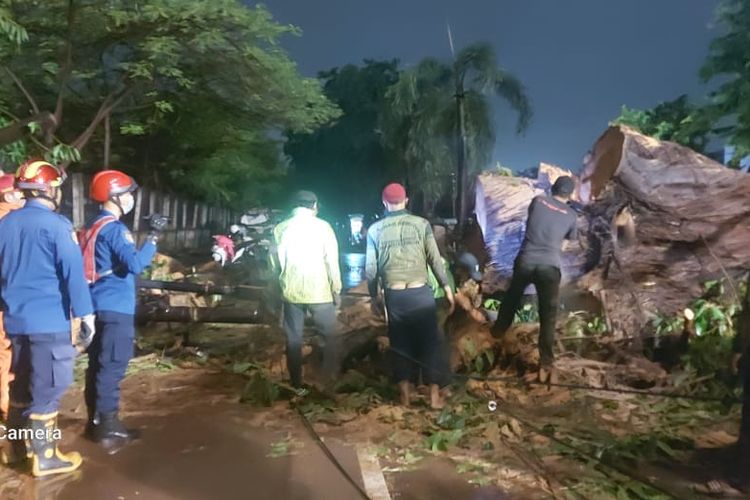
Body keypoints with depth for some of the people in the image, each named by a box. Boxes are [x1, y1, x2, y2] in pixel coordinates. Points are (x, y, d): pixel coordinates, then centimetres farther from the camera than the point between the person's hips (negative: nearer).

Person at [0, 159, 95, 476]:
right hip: (50, 322, -7)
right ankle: (44, 457, 11)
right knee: (46, 390, 2)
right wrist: (85, 315, -11)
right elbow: (73, 273, -16)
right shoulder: (56, 225, -14)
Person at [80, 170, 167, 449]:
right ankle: (107, 428, 3)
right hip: (115, 308, -10)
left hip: (99, 306, 10)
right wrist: (153, 236, -19)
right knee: (112, 368, -4)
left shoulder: (95, 226, 15)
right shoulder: (114, 228, -15)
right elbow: (135, 264, -26)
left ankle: (96, 421, 23)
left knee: (98, 366, 14)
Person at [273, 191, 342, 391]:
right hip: (320, 292, -2)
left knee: (293, 339, 11)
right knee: (329, 337, 12)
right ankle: (329, 381, 12)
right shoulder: (322, 226, -4)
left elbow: (276, 262, 6)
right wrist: (336, 290, 2)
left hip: (290, 292, 3)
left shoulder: (280, 228, 4)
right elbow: (332, 261, -5)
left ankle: (297, 385, 16)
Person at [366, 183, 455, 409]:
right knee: (429, 342, 9)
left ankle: (405, 394, 20)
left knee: (400, 343, 13)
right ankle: (434, 395, 15)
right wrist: (447, 288, 6)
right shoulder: (421, 224, -1)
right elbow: (435, 259, -2)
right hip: (420, 292, -1)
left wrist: (374, 297, 14)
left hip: (393, 295, 1)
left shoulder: (375, 229, 3)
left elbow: (371, 268, 4)